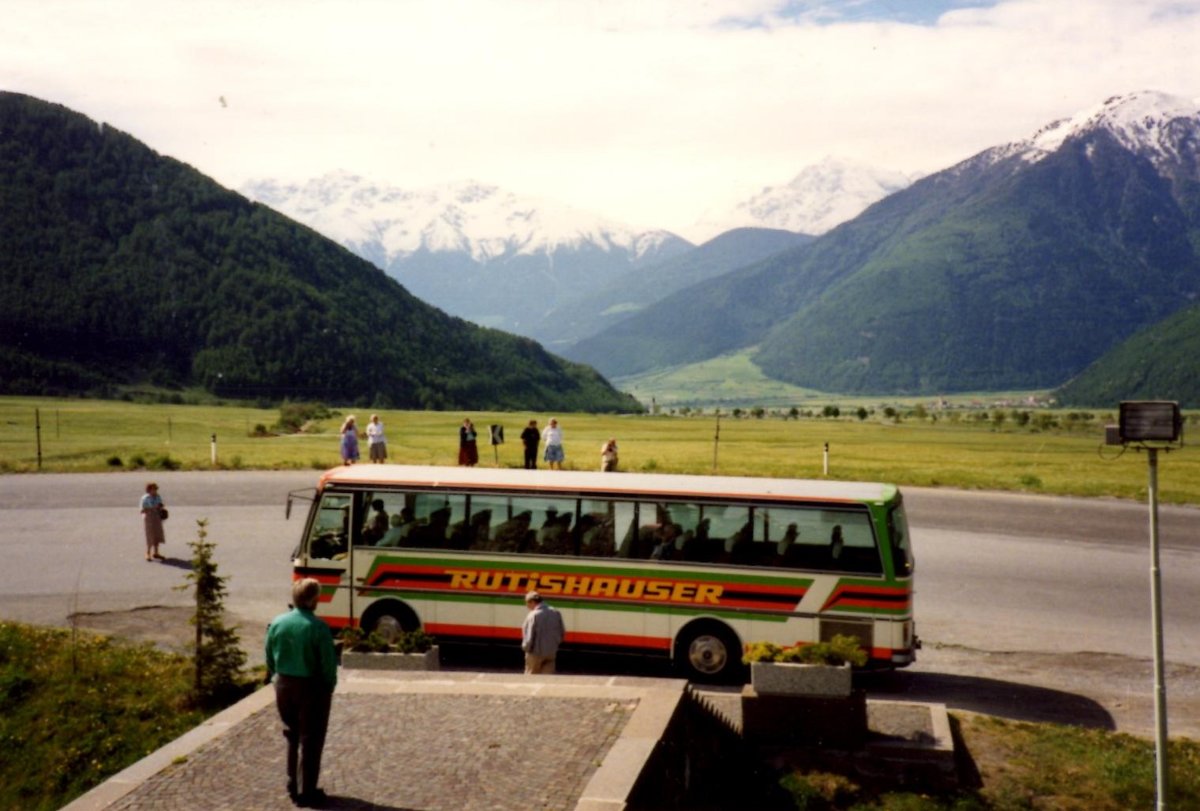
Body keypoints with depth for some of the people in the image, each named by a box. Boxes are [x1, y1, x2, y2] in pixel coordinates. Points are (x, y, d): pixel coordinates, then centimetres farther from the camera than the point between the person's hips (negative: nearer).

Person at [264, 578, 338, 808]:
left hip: (284, 685, 5)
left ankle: (293, 787, 27)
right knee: (310, 740, 6)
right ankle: (306, 792, 10)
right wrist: (330, 685, -1)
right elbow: (328, 661, -16)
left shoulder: (277, 623, -2)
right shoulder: (318, 627, -19)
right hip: (312, 686, -5)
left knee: (292, 737, 21)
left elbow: (270, 658, 6)